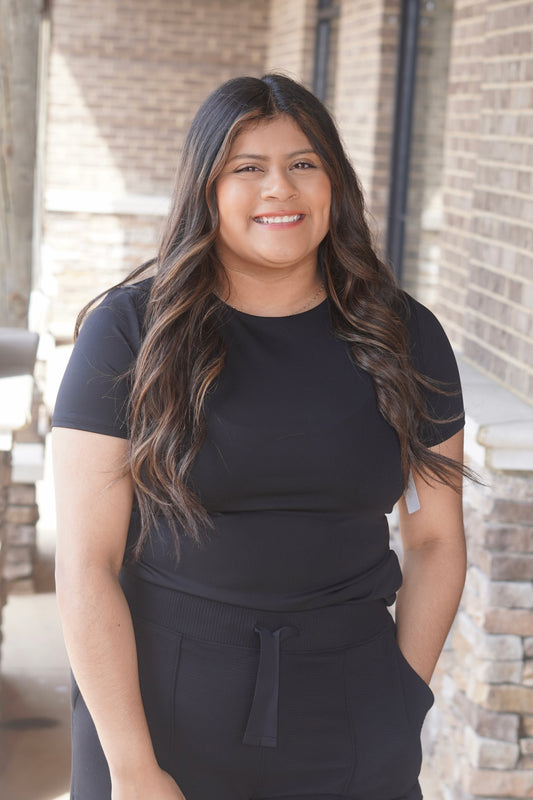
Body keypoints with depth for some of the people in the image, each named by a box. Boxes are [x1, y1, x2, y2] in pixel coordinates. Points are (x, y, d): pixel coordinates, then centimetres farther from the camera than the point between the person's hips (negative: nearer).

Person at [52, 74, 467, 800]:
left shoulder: (404, 338, 1)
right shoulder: (129, 332, -7)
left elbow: (435, 538, 7)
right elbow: (86, 562, -9)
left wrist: (401, 705, 1)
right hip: (156, 708, -2)